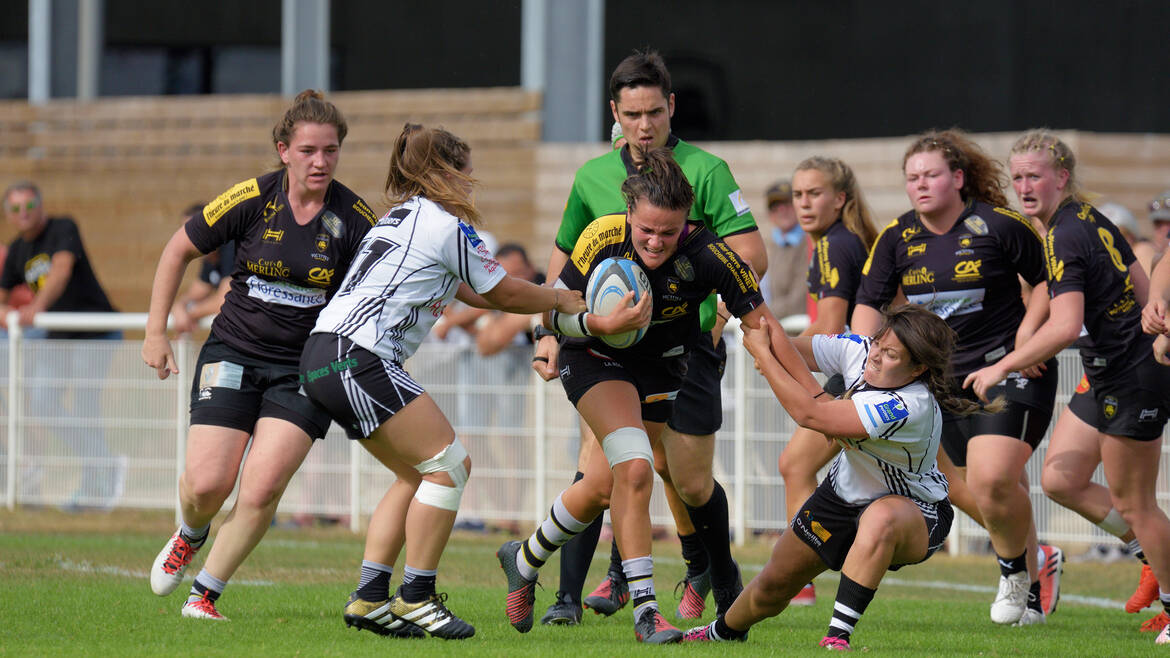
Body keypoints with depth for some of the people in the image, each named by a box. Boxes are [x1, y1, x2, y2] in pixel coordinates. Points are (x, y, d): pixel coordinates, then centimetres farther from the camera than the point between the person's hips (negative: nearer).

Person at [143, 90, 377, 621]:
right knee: (206, 485, -9)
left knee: (262, 488, -15)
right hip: (235, 353, 0)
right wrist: (156, 332, 2)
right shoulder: (252, 200, -9)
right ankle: (191, 536, 29)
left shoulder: (353, 218, -10)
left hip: (307, 367, 0)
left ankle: (204, 596, 3)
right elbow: (178, 249, 4)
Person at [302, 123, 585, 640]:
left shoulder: (402, 217, 24)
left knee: (417, 473, 15)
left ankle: (369, 598, 10)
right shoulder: (446, 225, -5)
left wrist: (543, 302, 37)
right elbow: (505, 293, 5)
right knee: (449, 463, -5)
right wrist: (562, 301, 22)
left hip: (324, 356, 10)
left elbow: (457, 287, 36)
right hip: (357, 358, -10)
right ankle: (415, 598, -5)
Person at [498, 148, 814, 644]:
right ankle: (644, 609, -21)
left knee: (602, 489, 8)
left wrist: (815, 392, -27)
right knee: (634, 469, -25)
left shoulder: (706, 255, -28)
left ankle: (524, 561, 36)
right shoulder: (603, 238, -26)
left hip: (659, 370, 2)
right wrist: (602, 324, -34)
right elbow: (552, 313, -14)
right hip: (595, 359, -2)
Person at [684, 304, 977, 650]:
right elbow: (786, 347, -3)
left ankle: (838, 636, -39)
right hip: (846, 492, 7)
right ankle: (724, 631, 47)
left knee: (881, 518, -44)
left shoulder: (909, 407, -39)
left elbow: (809, 414, -36)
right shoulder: (858, 351, -18)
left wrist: (762, 352, -27)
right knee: (774, 583, 14)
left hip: (914, 511, -7)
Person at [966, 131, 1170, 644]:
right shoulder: (1090, 218, 7)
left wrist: (1002, 367, -27)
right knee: (1060, 479, 10)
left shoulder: (1065, 239, -21)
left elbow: (1065, 327, -32)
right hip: (1107, 375, 10)